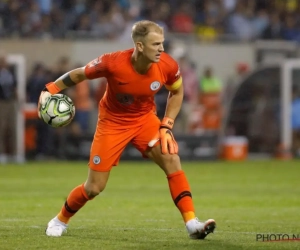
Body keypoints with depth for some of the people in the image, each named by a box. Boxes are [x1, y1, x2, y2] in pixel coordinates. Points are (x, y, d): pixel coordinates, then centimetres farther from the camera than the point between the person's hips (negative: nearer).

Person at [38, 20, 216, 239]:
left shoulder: (167, 66, -20)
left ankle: (192, 223, -20)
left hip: (145, 119, 2)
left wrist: (167, 125, -8)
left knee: (172, 160, -22)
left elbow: (177, 92, 2)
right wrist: (50, 90, -18)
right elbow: (79, 74, -11)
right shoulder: (113, 63, -29)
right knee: (94, 188, -1)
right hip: (113, 122, -2)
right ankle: (60, 221, 27)